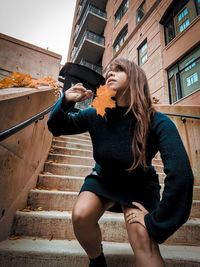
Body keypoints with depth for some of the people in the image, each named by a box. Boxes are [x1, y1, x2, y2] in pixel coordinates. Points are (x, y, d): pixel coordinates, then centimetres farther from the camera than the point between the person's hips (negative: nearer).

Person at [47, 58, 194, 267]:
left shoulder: (157, 123, -25)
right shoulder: (95, 115, -16)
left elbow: (180, 175, -30)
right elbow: (56, 127, -3)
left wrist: (155, 221, -23)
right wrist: (66, 101, -25)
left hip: (139, 185, -1)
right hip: (103, 179, 3)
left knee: (143, 240, -25)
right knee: (80, 215, -21)